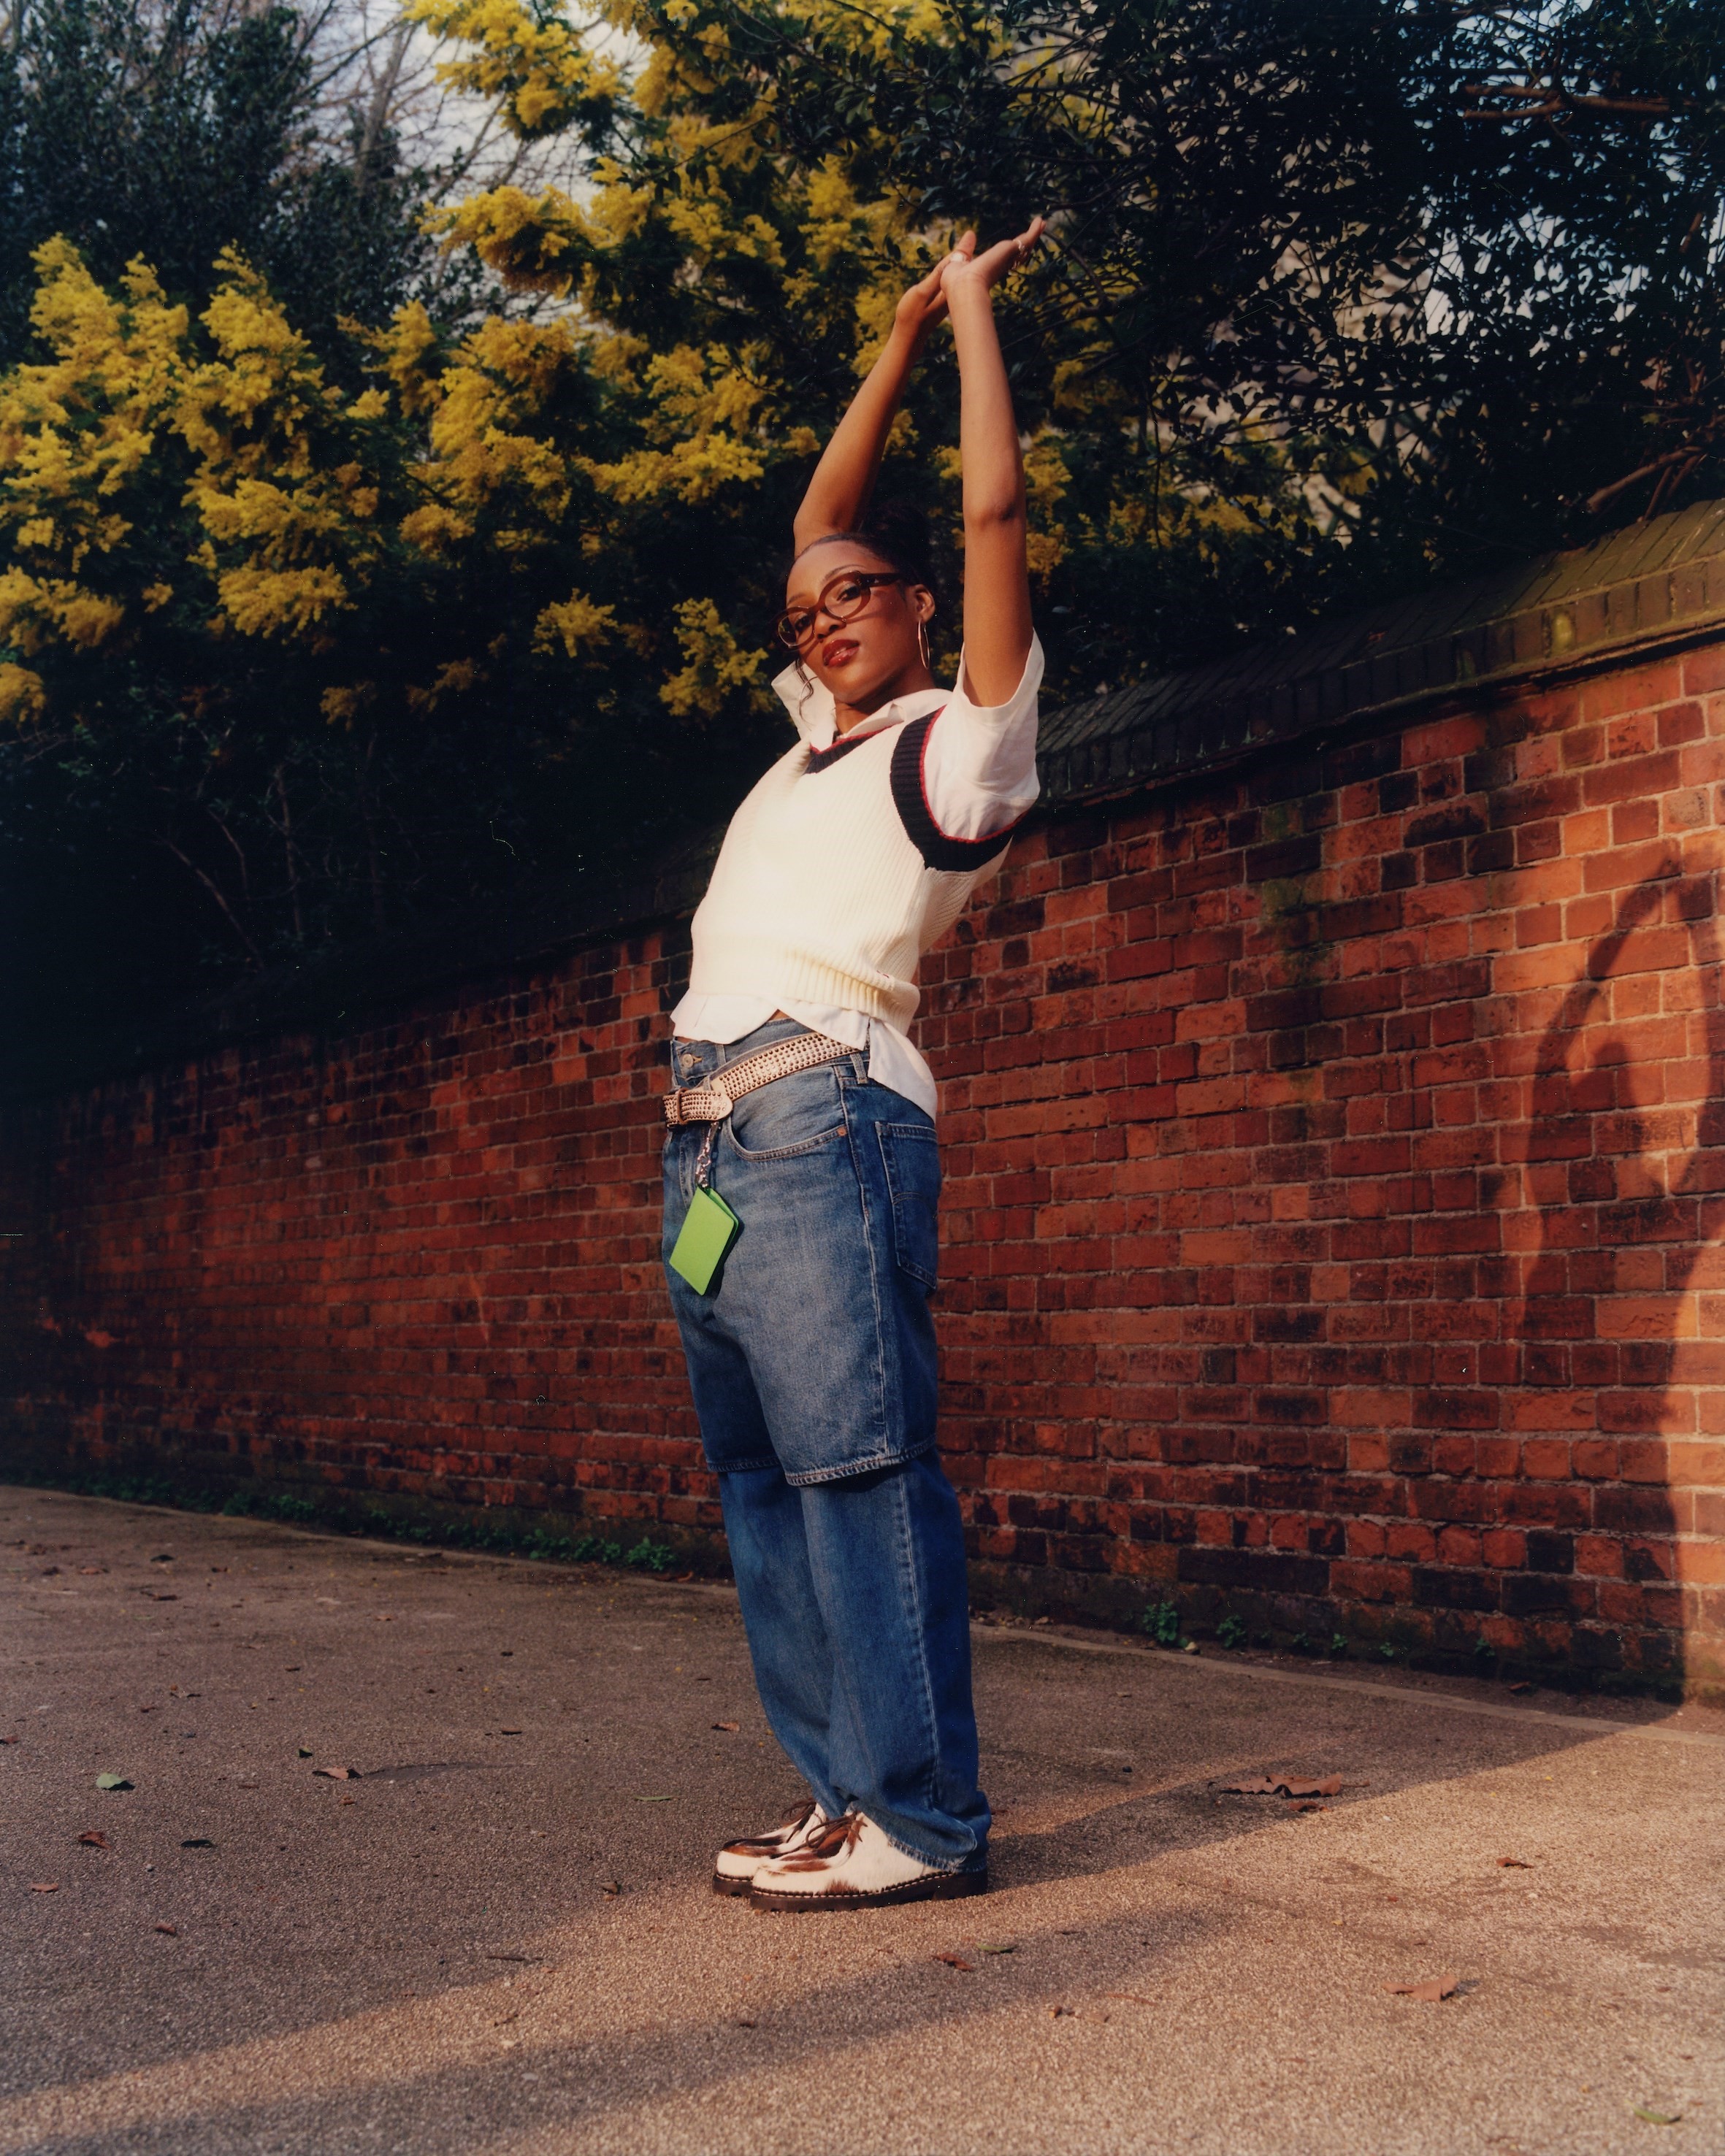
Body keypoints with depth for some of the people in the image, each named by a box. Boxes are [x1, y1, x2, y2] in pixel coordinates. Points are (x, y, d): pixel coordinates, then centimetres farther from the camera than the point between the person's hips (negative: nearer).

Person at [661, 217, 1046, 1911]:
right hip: (709, 1132, 8)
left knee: (859, 1467, -11)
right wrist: (901, 338, 31)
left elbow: (993, 516, -3)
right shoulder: (819, 737, 24)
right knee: (762, 1484, 6)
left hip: (824, 1116, -8)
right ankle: (846, 1793, 11)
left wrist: (973, 308, 7)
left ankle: (924, 1821, -7)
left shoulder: (962, 739, 4)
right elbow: (818, 517, 32)